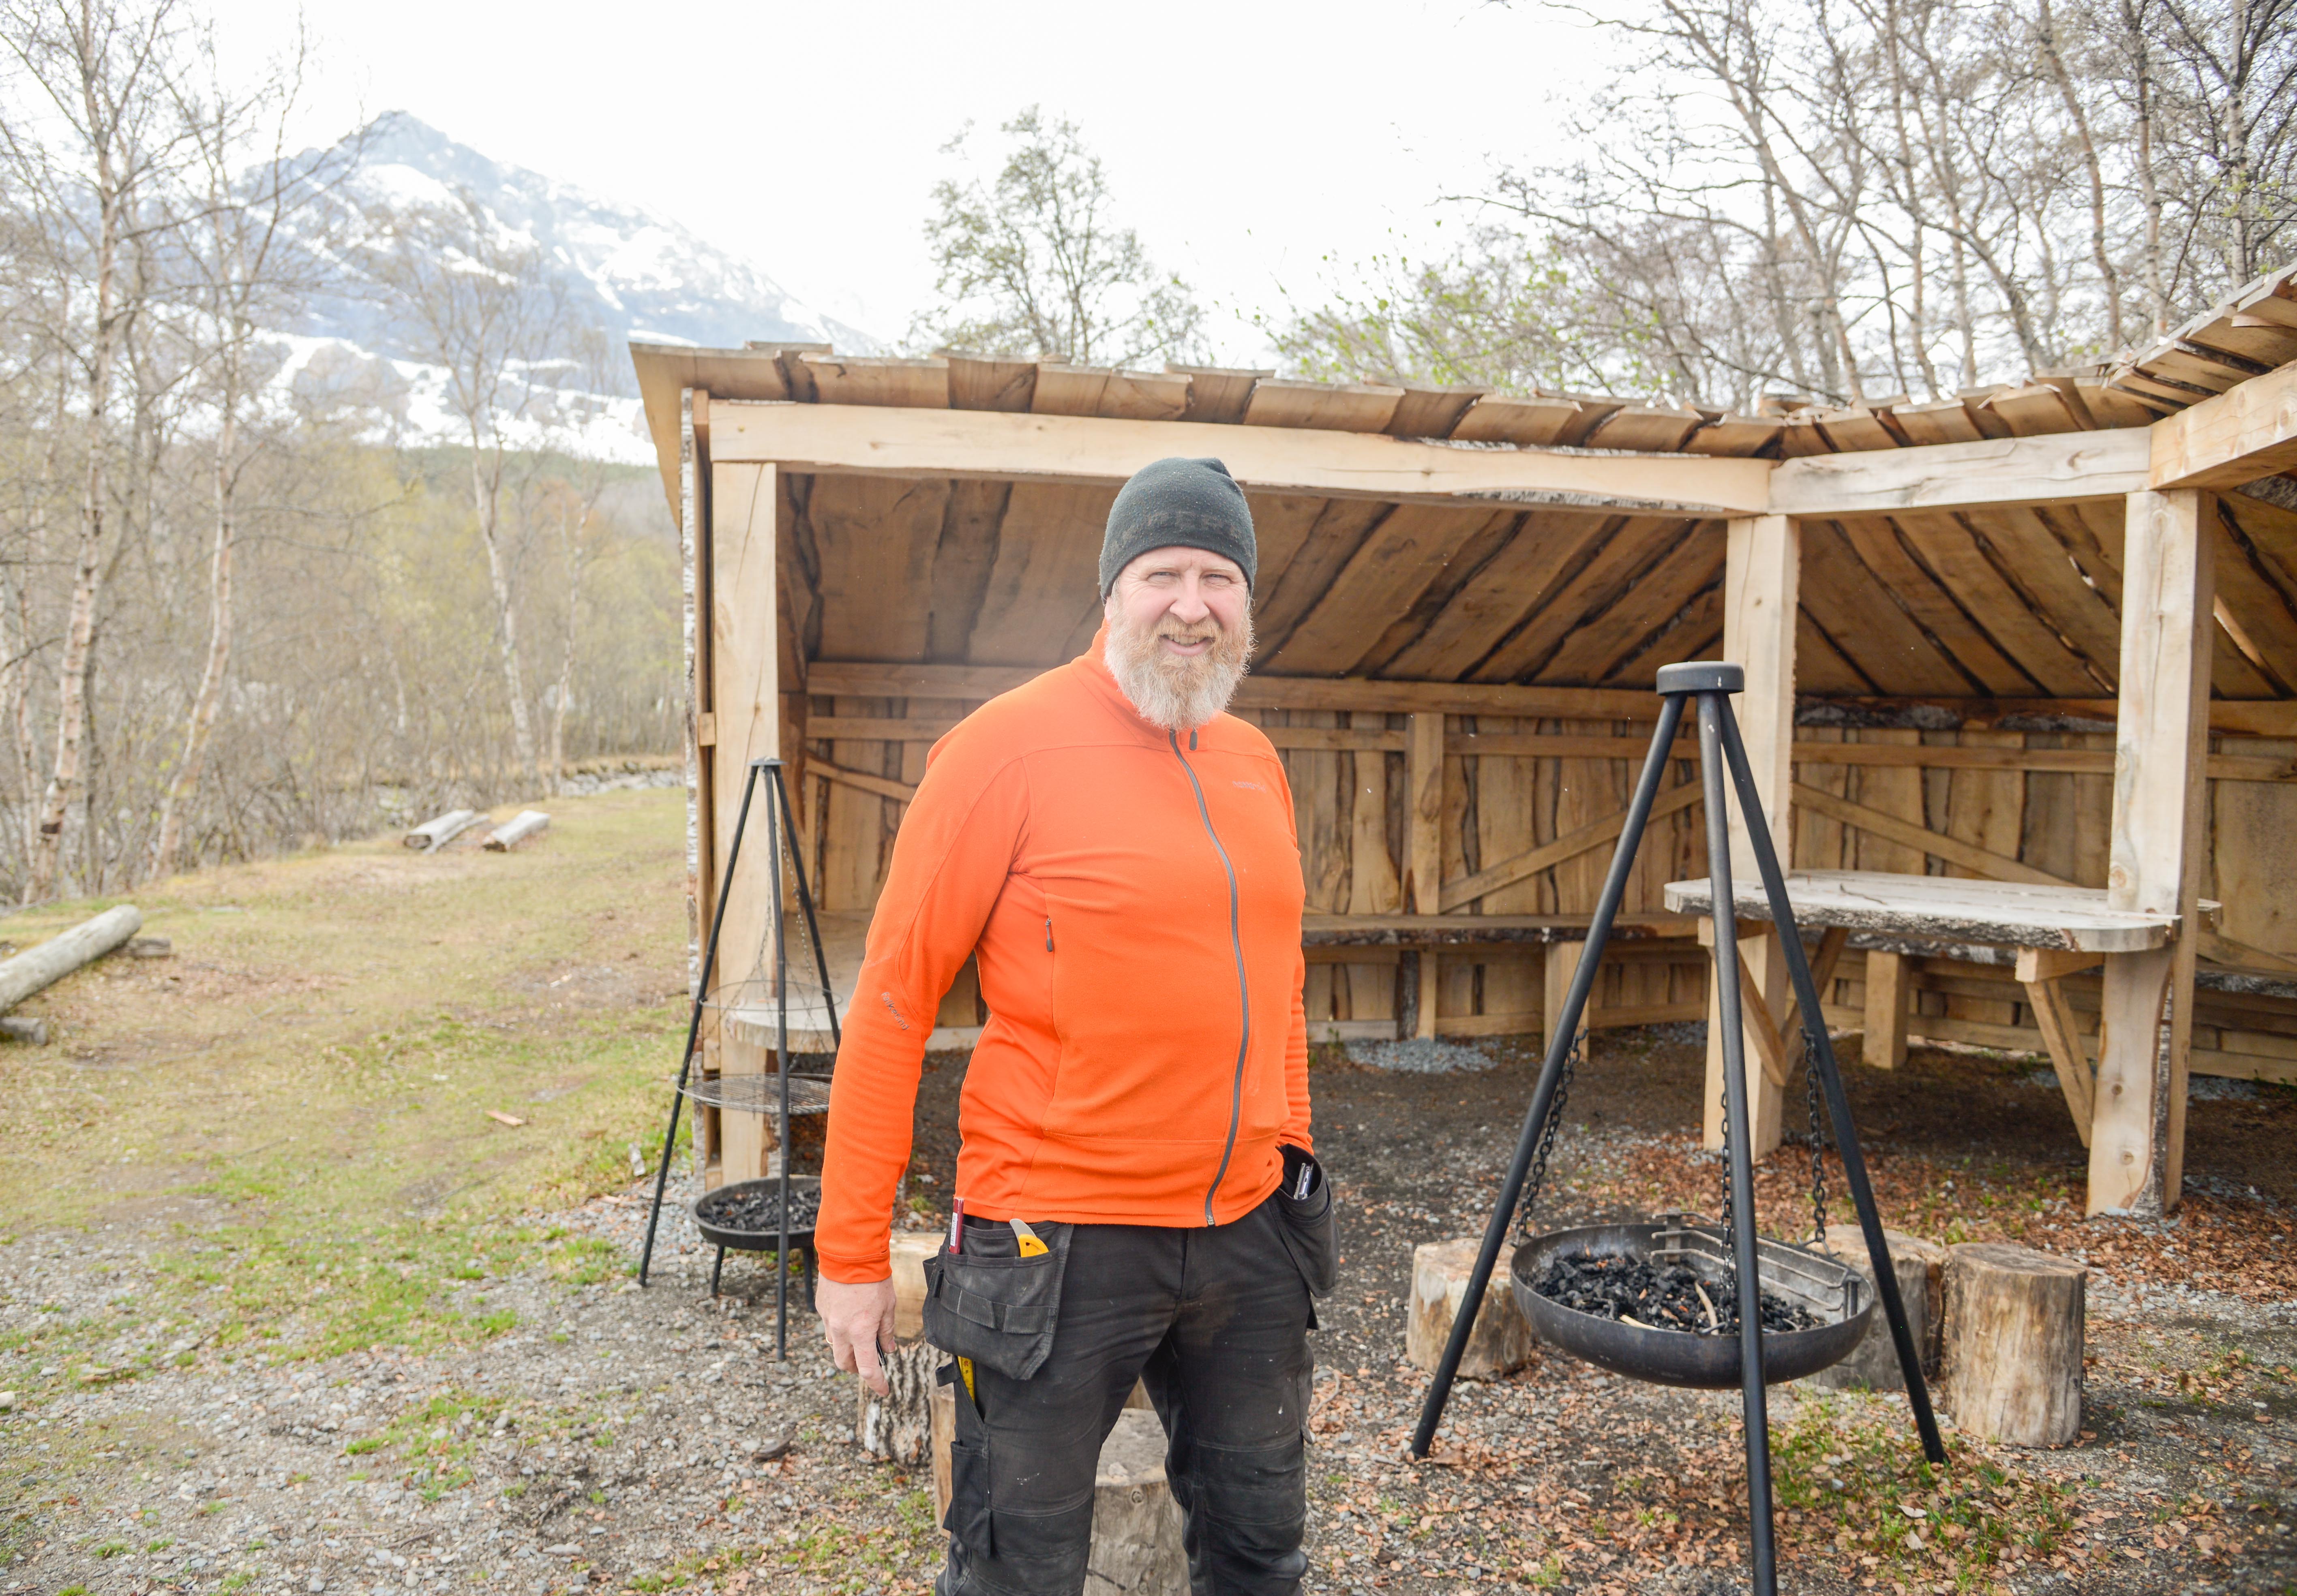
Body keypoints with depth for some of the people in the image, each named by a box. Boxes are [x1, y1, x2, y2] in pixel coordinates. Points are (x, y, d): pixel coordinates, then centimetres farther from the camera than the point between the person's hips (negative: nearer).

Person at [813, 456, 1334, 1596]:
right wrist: (851, 1251, -11)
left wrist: (1293, 1148, 16)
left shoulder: (1254, 761, 8)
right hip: (1060, 1245, -6)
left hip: (1246, 1233, 6)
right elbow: (894, 996, -11)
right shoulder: (1009, 746, -12)